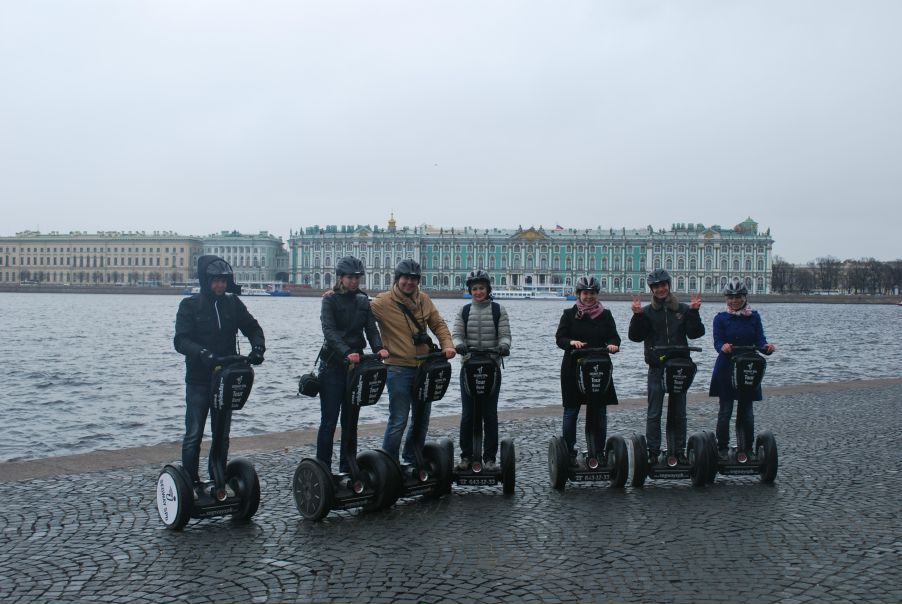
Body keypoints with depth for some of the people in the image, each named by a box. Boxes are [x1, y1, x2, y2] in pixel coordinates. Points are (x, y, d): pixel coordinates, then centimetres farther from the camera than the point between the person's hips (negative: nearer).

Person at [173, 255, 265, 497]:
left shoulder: (232, 303, 4)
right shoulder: (190, 305, -5)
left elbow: (252, 327, 8)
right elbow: (181, 340, -15)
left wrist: (257, 347, -13)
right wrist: (203, 353, -33)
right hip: (198, 380, -3)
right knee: (194, 434, -1)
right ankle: (191, 482, 10)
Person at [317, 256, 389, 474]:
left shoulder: (363, 301, 11)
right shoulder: (330, 300, -4)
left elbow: (371, 328, 3)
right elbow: (329, 331, -17)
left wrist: (378, 348, -17)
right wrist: (347, 352, -32)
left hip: (355, 364, 5)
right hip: (333, 365, -5)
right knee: (329, 420, -4)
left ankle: (347, 468, 17)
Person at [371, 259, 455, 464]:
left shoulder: (424, 300, 6)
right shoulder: (383, 302, -10)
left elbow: (438, 324, 11)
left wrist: (447, 344, -3)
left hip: (424, 367, 6)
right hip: (398, 368, -6)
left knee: (422, 419, 16)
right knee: (398, 421, -5)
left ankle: (412, 460, 32)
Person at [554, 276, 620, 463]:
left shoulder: (605, 315, 9)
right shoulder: (569, 314, 4)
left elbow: (614, 336, 2)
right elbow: (560, 338, -3)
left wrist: (612, 344, -21)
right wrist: (571, 342, -24)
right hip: (573, 368, -2)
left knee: (600, 412, 4)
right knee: (571, 411, 2)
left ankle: (599, 452, 14)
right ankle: (569, 452, 10)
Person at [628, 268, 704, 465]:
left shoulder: (682, 309, 6)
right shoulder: (647, 312, 2)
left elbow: (695, 333, -3)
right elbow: (635, 336, -7)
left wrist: (693, 312, -13)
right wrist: (637, 315, -19)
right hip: (656, 368, -1)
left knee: (678, 413, 8)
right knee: (654, 413, 0)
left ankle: (678, 451, 15)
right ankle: (653, 452, 5)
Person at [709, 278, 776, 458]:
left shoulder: (754, 317, 6)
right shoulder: (721, 318, 0)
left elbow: (760, 341, -2)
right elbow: (718, 343, -10)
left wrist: (766, 347, -25)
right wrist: (723, 348, -34)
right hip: (726, 369, -2)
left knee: (746, 411, 7)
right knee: (725, 410, -2)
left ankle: (746, 450, 17)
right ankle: (722, 449, 8)